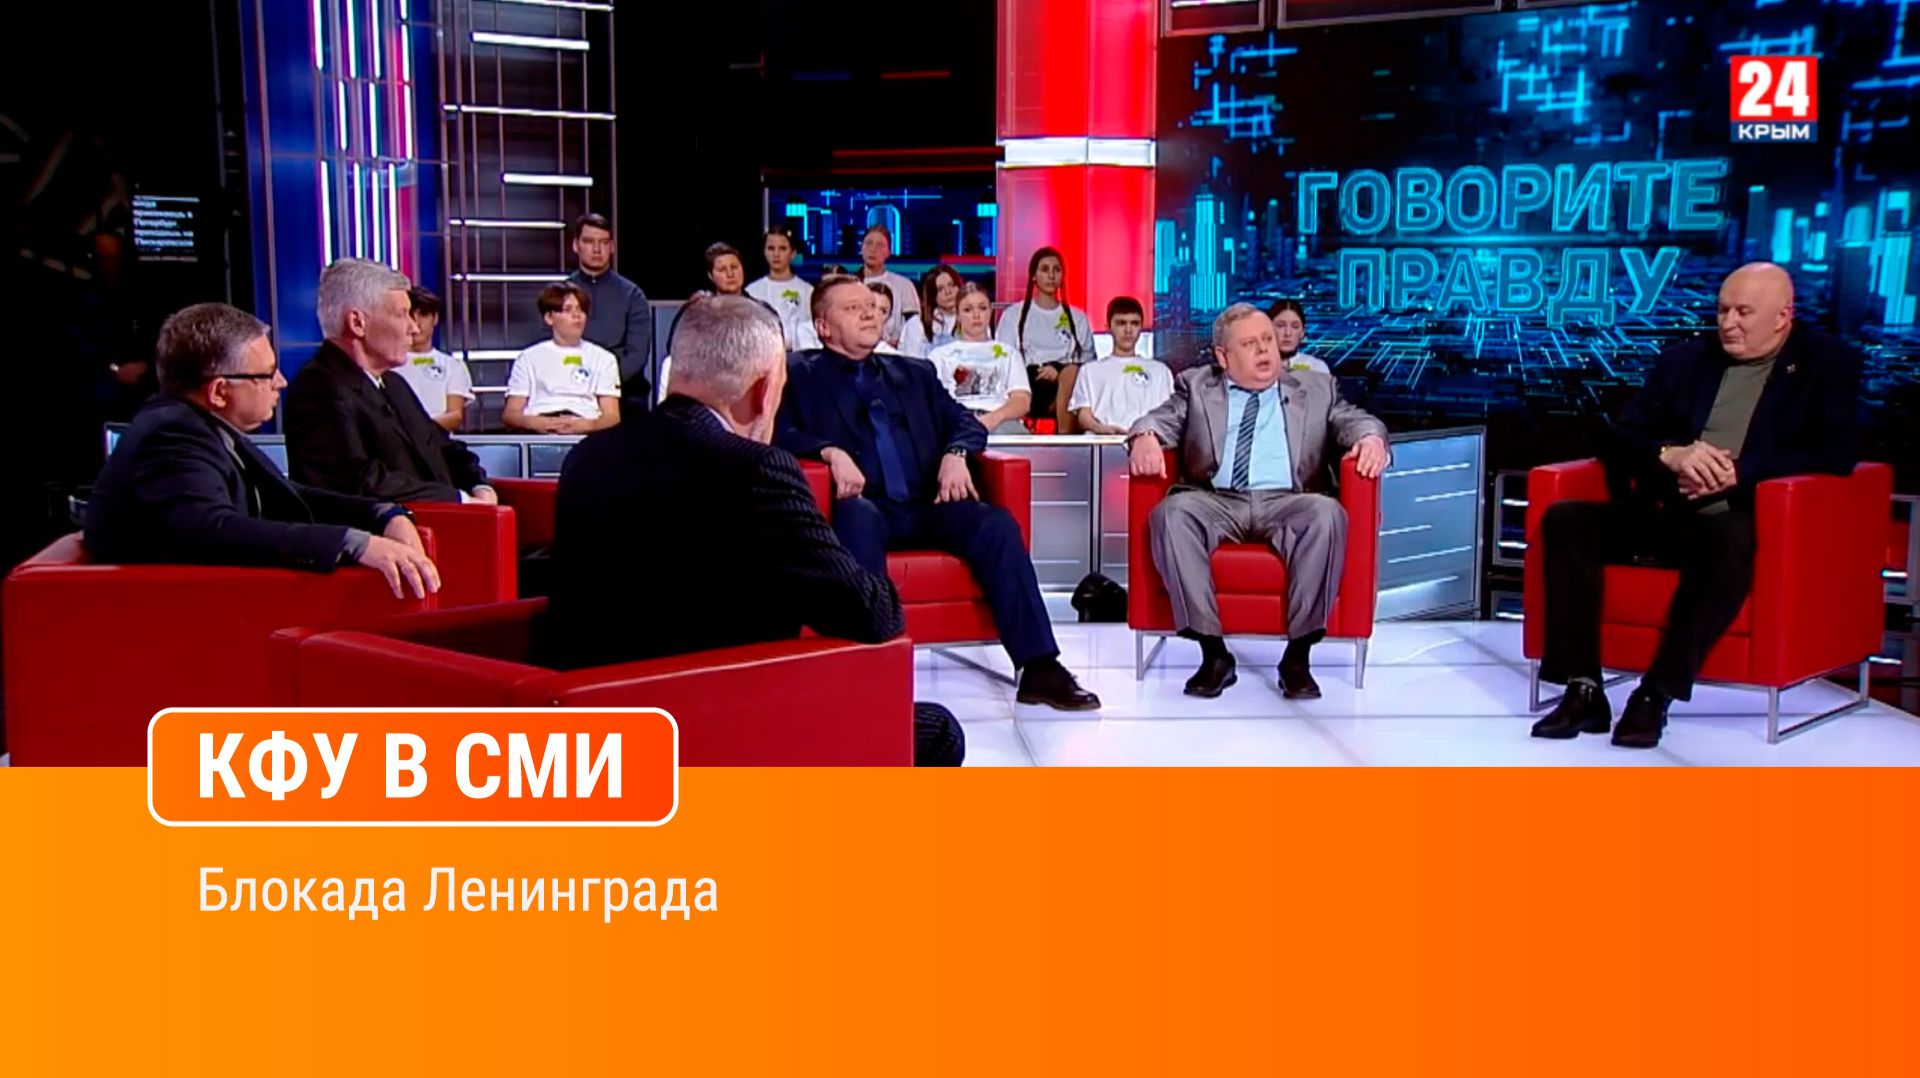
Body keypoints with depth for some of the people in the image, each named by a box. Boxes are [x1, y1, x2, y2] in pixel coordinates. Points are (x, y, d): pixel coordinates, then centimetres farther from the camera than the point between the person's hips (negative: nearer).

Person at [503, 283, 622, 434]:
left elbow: (612, 416, 7)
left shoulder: (603, 359, 18)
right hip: (539, 432, 0)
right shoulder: (529, 358, 20)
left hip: (584, 433, 0)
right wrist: (532, 422, -12)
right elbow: (509, 414, 12)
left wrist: (585, 425, -16)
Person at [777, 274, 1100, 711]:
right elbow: (779, 431, -1)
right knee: (858, 515, -38)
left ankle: (1038, 667, -25)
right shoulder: (801, 373, 14)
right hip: (864, 508, -4)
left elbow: (966, 422, 19)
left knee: (996, 523, -23)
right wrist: (830, 451, -19)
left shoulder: (915, 373, 26)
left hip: (924, 507, 4)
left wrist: (955, 453, -4)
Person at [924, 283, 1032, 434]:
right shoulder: (940, 354, 25)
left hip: (1000, 420, 0)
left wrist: (995, 417, -14)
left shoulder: (1008, 353, 26)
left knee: (1010, 430, -40)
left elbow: (1022, 401, 10)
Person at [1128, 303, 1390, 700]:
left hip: (1287, 503, 0)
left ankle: (1298, 654, -27)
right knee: (1172, 513, -33)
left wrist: (1371, 437, -13)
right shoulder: (1195, 386, 21)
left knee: (1326, 513, -34)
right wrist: (1145, 436, -16)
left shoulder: (1316, 388, 23)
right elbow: (1163, 418, 9)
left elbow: (1352, 419, 12)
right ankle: (1214, 652, -27)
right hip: (1215, 500, 0)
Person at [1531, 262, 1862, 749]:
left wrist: (1738, 472, -16)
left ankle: (1657, 695, -34)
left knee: (1732, 541, -40)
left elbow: (1838, 452, -6)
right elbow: (1622, 437, 12)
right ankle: (1584, 691, -23)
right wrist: (1672, 455, -11)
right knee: (1565, 519, -20)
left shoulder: (1829, 365, 8)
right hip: (1664, 513, 5)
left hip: (1745, 522, -4)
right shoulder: (1684, 359, 18)